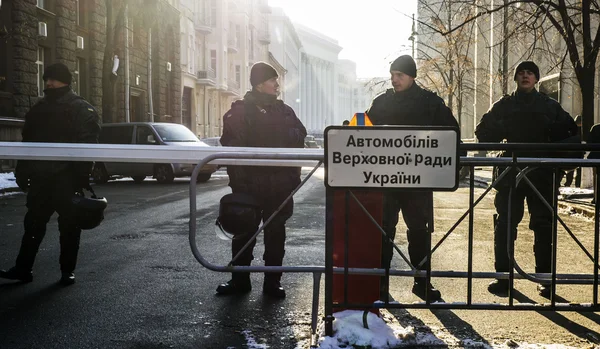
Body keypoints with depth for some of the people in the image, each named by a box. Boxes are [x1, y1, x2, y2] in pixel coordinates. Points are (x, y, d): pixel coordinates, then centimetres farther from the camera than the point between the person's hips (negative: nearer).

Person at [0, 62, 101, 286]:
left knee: (69, 225, 2)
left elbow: (86, 147, -12)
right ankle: (23, 268, 16)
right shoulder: (39, 109, 15)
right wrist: (23, 172, 13)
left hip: (67, 178, -5)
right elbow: (27, 142, 19)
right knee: (33, 223, 9)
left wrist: (82, 177, -20)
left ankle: (68, 271, 12)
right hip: (41, 178, 6)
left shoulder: (81, 110, -4)